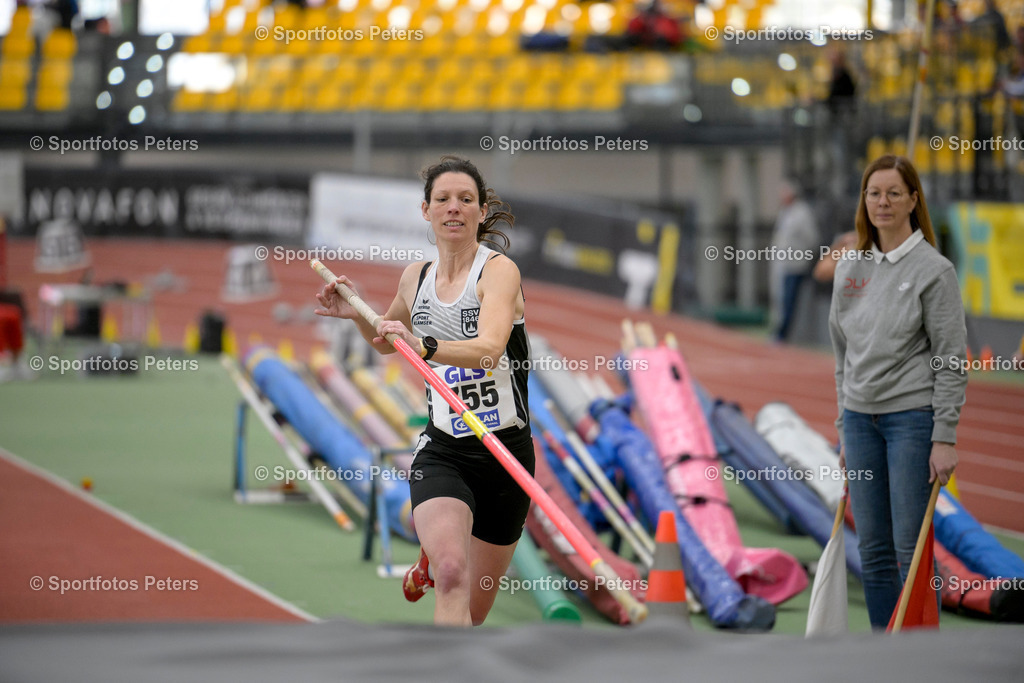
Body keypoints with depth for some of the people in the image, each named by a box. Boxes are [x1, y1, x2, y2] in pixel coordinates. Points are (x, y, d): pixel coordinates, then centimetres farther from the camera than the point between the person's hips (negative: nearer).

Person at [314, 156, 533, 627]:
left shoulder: (499, 270, -10)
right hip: (441, 452, 2)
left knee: (473, 611, 13)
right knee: (452, 575, -30)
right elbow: (386, 341, 28)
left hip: (506, 452, -2)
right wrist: (356, 314, 7)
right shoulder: (416, 277, 6)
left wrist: (425, 347, -43)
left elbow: (488, 349, -28)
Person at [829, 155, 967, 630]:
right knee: (873, 549, 8)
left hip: (912, 417, -6)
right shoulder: (850, 269, 10)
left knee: (911, 546, -6)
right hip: (861, 419, 6)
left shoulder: (933, 269, -8)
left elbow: (951, 358, -10)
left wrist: (945, 438, -14)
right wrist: (844, 429, 15)